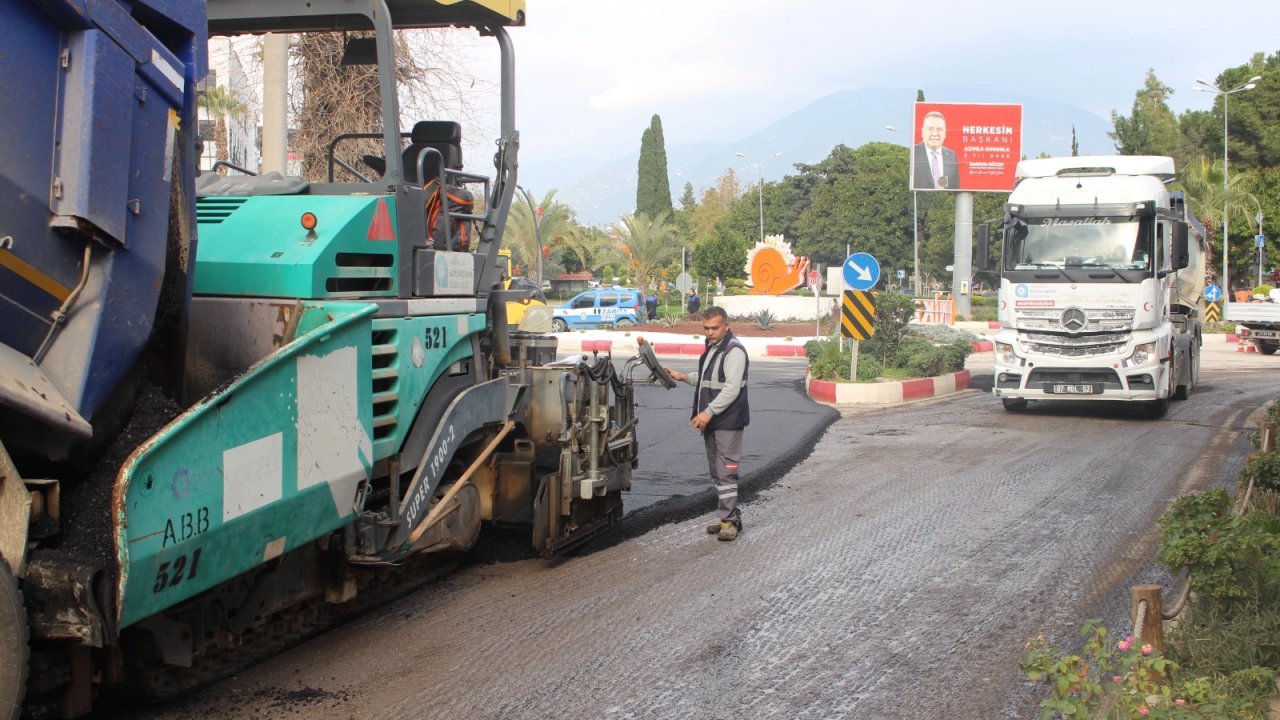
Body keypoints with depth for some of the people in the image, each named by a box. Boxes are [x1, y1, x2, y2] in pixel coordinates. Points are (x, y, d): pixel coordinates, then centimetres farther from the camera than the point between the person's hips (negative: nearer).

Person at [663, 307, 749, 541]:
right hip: (711, 421, 10)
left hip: (728, 421, -10)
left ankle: (729, 520, -7)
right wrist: (683, 378, 21)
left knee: (726, 471, -10)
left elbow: (731, 389, -21)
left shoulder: (734, 350, -14)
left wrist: (709, 412, -24)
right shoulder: (711, 348, 17)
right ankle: (728, 516, 21)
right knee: (717, 472, 13)